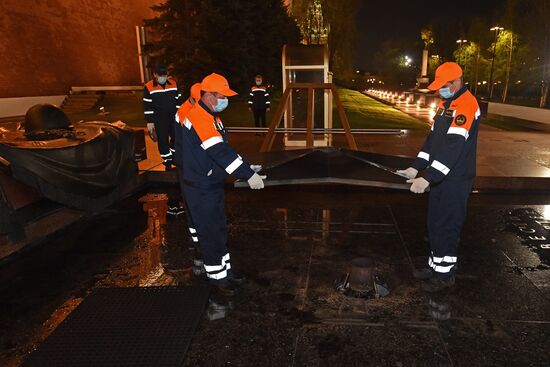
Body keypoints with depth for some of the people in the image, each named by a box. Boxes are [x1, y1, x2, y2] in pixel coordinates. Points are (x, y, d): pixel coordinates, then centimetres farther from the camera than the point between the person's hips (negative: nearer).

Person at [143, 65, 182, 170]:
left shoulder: (173, 83, 2)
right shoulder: (148, 87, -7)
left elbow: (179, 100, 10)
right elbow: (147, 106, -5)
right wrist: (149, 122, -7)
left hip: (174, 117, 3)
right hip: (159, 120, -3)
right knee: (163, 140, 2)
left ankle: (174, 158, 31)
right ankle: (167, 162, 15)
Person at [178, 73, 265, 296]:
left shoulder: (211, 116, 11)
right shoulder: (199, 118, -22)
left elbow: (223, 149, 16)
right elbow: (220, 152, -31)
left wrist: (244, 168, 11)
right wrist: (248, 175, -33)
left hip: (212, 185, 10)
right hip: (201, 190, -10)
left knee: (219, 229, 18)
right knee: (211, 234, 2)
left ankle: (225, 269, 33)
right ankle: (217, 278, 18)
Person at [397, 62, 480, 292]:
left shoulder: (466, 105, -18)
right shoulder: (445, 104, 13)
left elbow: (454, 146, -26)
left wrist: (427, 178, -29)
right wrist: (416, 168, 8)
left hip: (455, 180, -9)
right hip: (439, 177, 9)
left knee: (447, 227, 1)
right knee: (435, 224, 17)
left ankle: (445, 274, 16)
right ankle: (435, 265, 31)